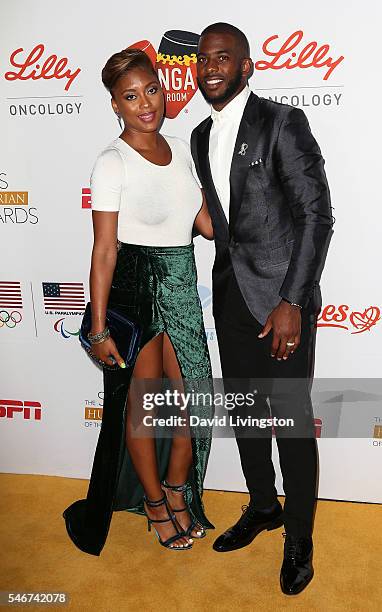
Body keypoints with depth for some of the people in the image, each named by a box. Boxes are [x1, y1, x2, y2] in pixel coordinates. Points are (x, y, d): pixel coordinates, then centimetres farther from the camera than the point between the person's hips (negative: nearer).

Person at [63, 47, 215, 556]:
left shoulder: (181, 148, 8)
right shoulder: (113, 162, -10)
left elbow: (204, 222, 10)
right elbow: (104, 250, -13)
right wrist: (99, 328, -14)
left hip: (183, 287, 6)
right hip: (135, 288, -6)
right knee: (142, 402, 9)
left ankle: (178, 492, 35)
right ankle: (154, 502, 33)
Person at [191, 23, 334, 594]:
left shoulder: (283, 122, -9)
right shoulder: (201, 137, 12)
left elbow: (318, 214, -14)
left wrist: (291, 302, -20)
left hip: (281, 296, -6)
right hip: (230, 293, 7)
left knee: (291, 418, 3)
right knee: (243, 410, 17)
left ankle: (299, 536, 26)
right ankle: (262, 507, 40)